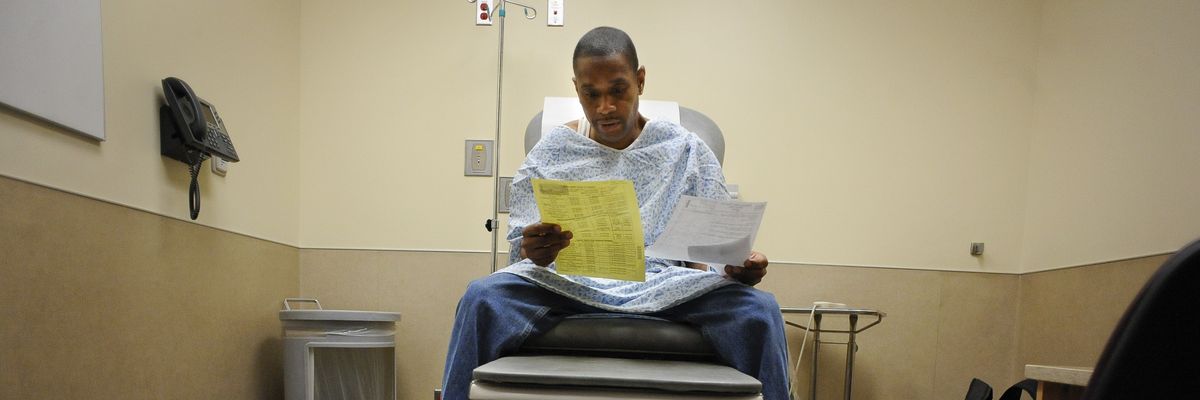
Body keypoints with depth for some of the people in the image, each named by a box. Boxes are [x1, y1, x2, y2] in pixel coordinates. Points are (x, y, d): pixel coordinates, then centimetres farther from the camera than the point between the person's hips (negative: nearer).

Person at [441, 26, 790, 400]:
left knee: (759, 310, -28)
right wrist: (534, 252, -21)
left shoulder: (685, 150, 8)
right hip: (568, 283, 0)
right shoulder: (551, 152, 8)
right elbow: (521, 248, 4)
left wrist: (737, 266, -17)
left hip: (668, 288, 0)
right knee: (482, 298, -30)